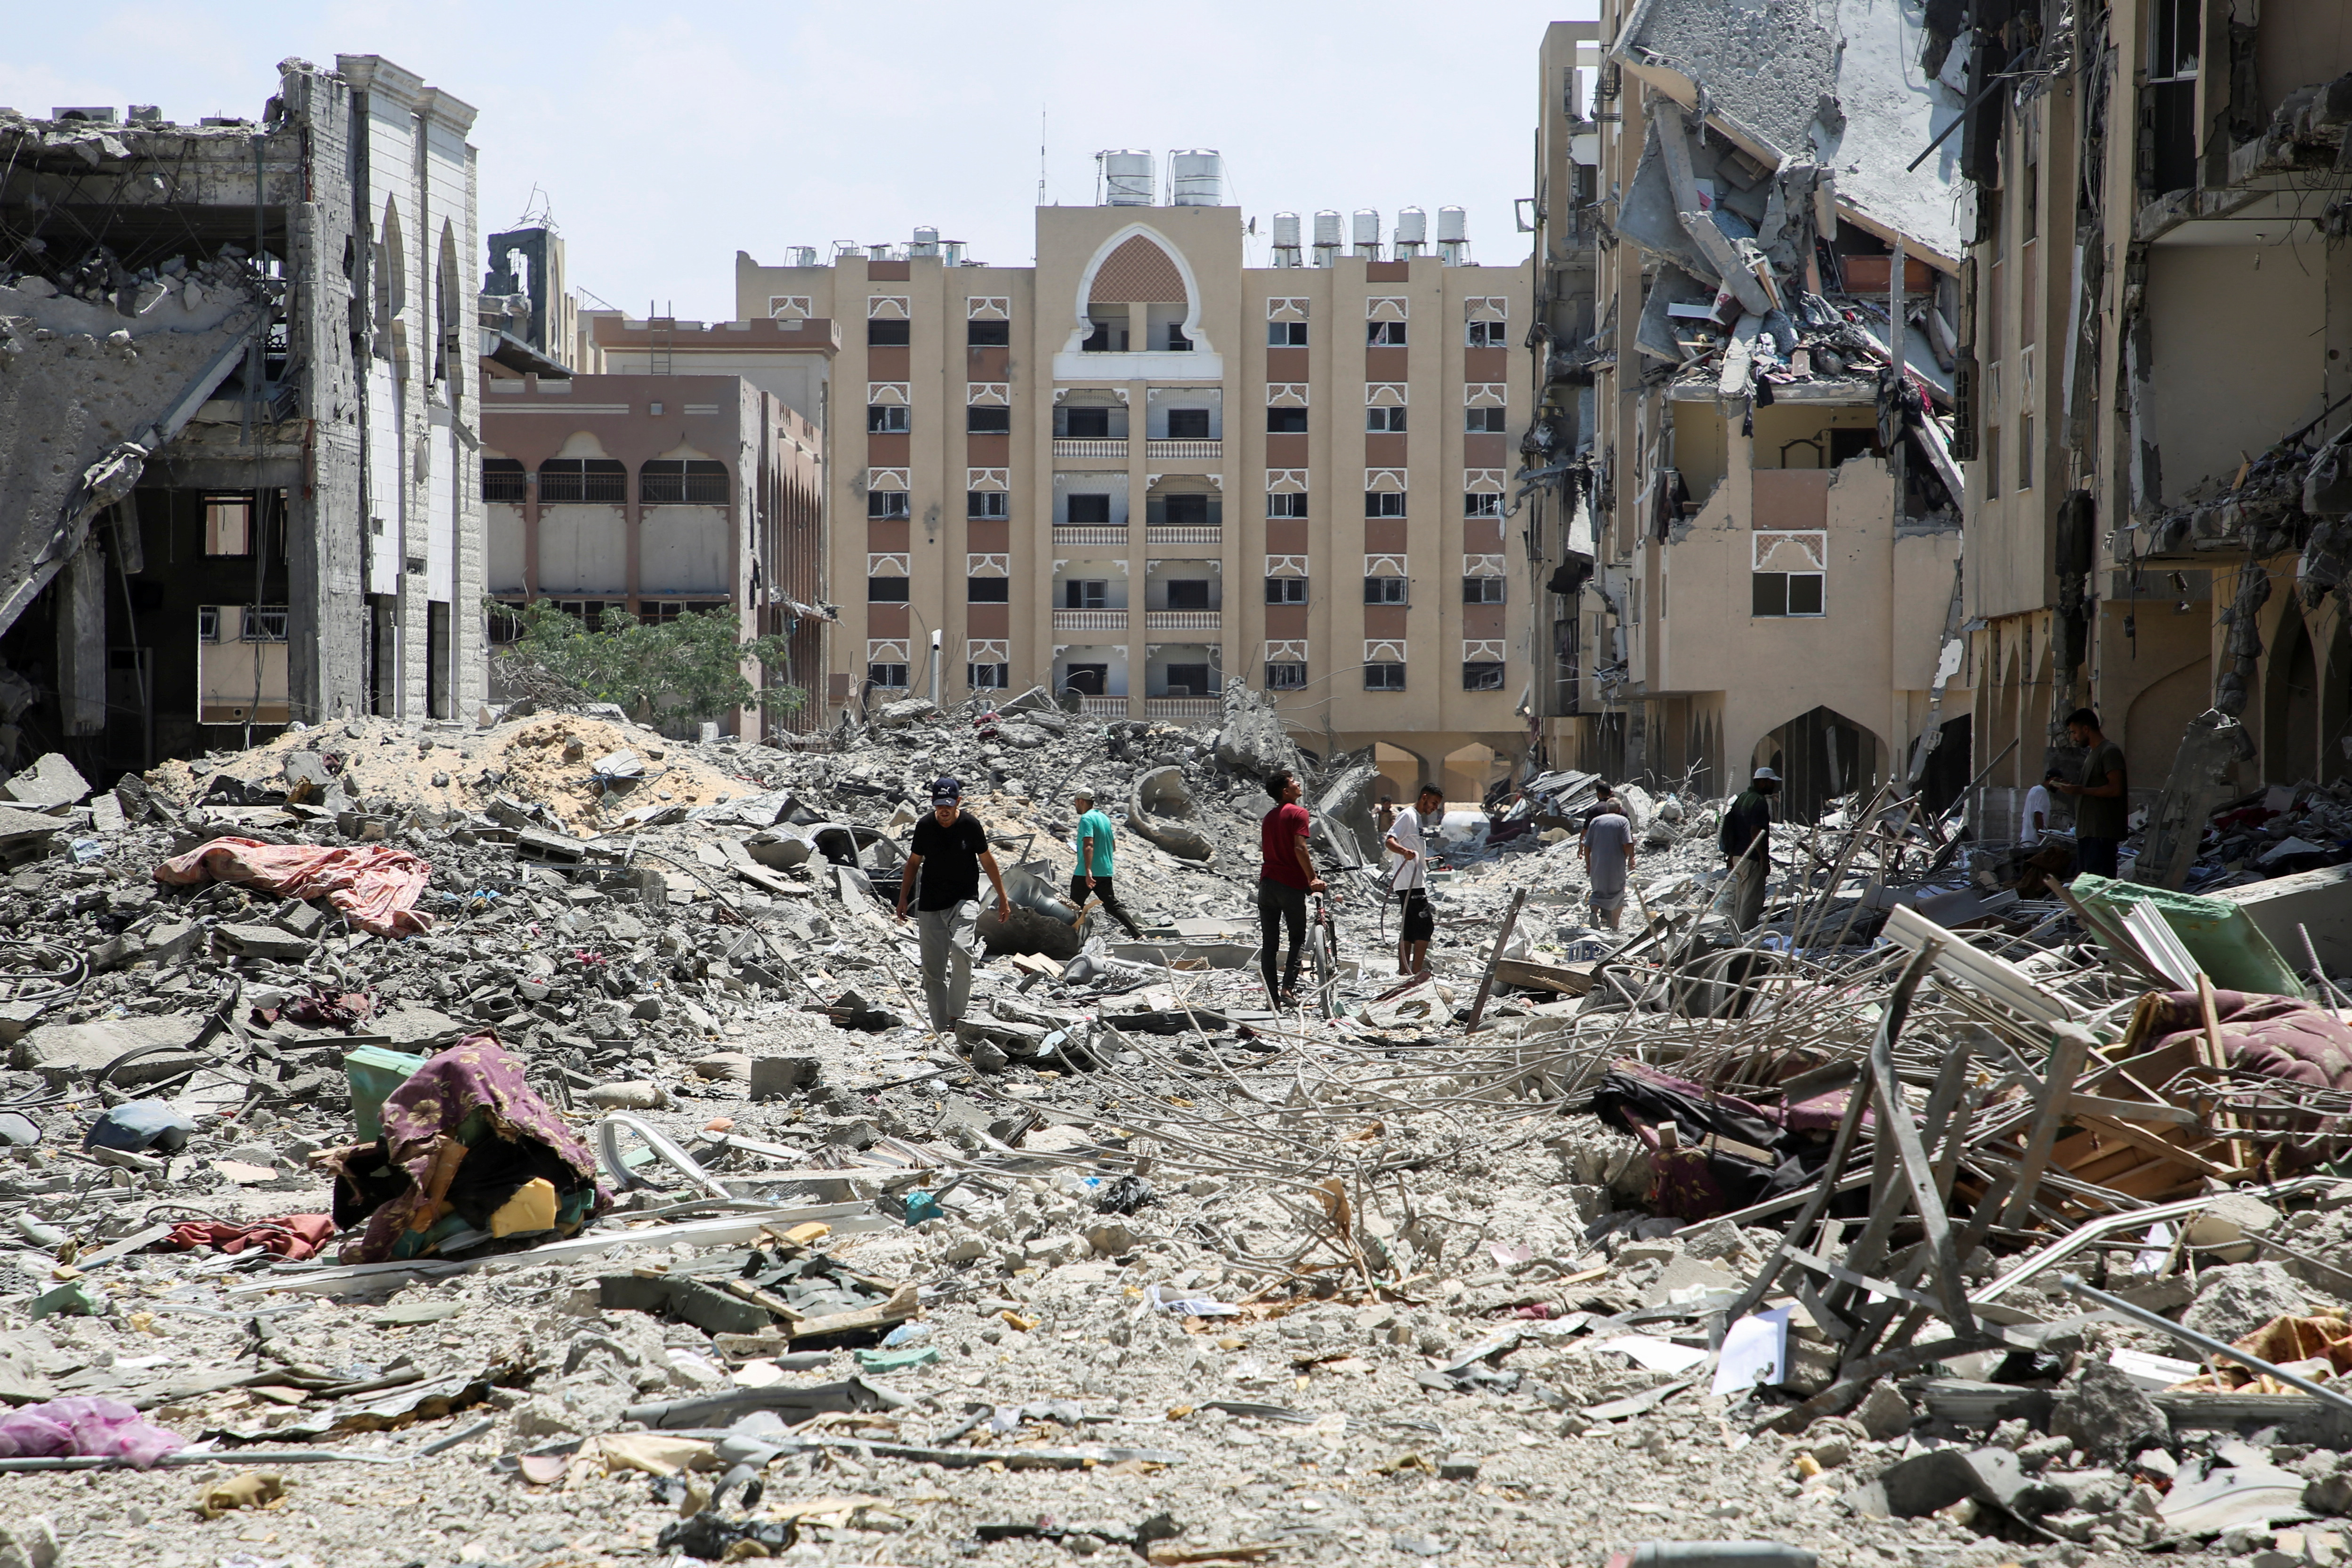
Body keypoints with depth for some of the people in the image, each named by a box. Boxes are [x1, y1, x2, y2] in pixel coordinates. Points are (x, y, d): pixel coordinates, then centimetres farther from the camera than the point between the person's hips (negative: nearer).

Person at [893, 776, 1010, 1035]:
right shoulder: (925, 826, -1)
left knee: (961, 949, -27)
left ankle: (956, 1015, -19)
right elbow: (913, 863, 13)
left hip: (964, 899, -3)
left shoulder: (970, 824, -6)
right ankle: (940, 1028, 6)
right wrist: (903, 898, 12)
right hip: (930, 904, 3)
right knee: (933, 968, 0)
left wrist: (1002, 897, 10)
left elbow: (987, 861, 6)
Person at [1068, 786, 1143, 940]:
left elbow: (1089, 845, -25)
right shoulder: (1104, 818, 15)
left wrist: (1088, 871, -32)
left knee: (1075, 908, 5)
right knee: (1113, 906, 6)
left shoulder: (1087, 819, -12)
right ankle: (1138, 934, -5)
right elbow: (1111, 846, 23)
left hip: (1085, 874, -8)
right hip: (1106, 872, 8)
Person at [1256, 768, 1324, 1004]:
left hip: (1267, 883, 6)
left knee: (1269, 943, 6)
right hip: (1291, 884, -6)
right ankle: (1288, 988, -11)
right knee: (1298, 940, 5)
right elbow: (1299, 849, -18)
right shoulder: (1298, 813, -7)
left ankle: (1272, 997, 4)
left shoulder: (1268, 817, 17)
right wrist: (1313, 878, -15)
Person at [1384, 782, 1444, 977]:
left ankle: (1404, 973, 10)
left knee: (1409, 930, 9)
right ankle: (1417, 973, -14)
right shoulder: (1408, 816, -9)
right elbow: (1390, 842, -23)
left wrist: (1426, 860, 48)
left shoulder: (1419, 819, 22)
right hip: (1410, 883, -10)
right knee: (1425, 926, -12)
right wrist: (1405, 852, -42)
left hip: (1415, 883, 10)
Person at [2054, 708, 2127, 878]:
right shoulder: (2092, 753, 22)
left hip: (2102, 833, -10)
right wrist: (2072, 787, 11)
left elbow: (2115, 789, -18)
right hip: (2087, 831, 10)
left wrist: (2080, 790, -14)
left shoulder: (2110, 752, -9)